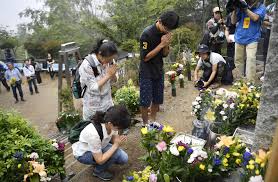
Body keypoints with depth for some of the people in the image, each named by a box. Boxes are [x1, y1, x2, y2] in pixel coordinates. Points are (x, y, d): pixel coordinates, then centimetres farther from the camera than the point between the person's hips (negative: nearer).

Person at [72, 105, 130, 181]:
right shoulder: (93, 133, -41)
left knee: (124, 159, -6)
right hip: (83, 153, -6)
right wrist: (116, 145, -30)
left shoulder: (112, 124, -24)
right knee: (116, 154, -26)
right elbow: (100, 160, -30)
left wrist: (120, 140, -28)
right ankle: (98, 171, 2)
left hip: (100, 146, 6)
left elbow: (114, 140, -6)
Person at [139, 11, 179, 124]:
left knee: (157, 100, 12)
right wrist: (161, 44, -22)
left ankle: (153, 122, 29)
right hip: (146, 73, -6)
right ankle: (145, 124, 19)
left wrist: (166, 45, -15)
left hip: (159, 71, 6)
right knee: (145, 102, 1)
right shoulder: (147, 34, -19)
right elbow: (145, 57, -19)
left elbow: (165, 54, 6)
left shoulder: (165, 33, 1)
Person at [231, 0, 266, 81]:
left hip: (252, 39, -3)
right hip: (239, 38, 4)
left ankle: (250, 82, -11)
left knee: (251, 59, -13)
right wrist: (235, 9, -9)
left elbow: (255, 18, -17)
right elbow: (233, 21, 5)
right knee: (238, 59, 8)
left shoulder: (261, 7, 1)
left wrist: (245, 8, -16)